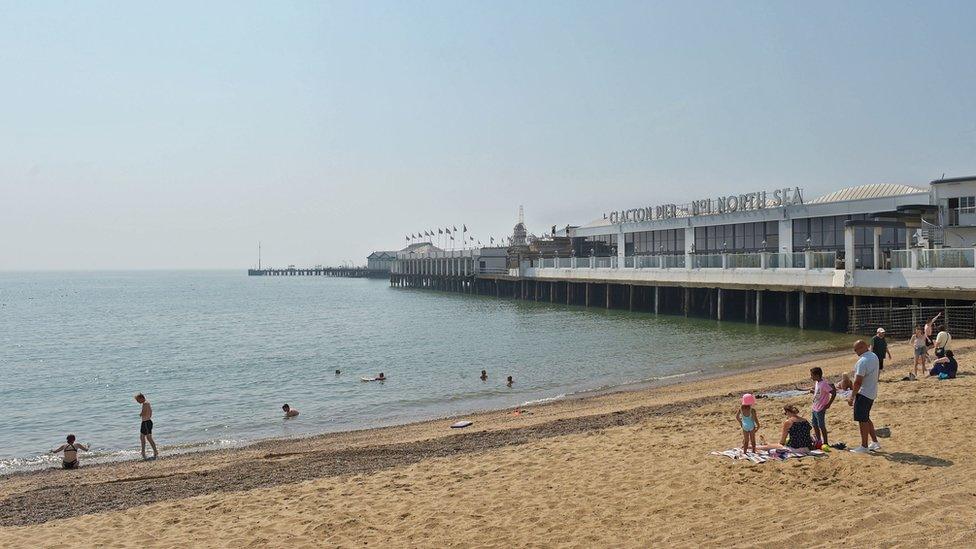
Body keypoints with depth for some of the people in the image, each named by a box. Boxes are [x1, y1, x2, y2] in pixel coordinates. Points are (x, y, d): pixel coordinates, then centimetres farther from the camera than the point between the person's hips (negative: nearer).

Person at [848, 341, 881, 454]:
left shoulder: (862, 362, -24)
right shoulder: (874, 356, 6)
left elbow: (858, 382, -25)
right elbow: (877, 373, 19)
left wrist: (852, 397, -19)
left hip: (863, 393, -10)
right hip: (872, 392, 10)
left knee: (862, 420, 0)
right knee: (866, 419, 20)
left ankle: (864, 447, 7)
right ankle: (875, 442, 24)